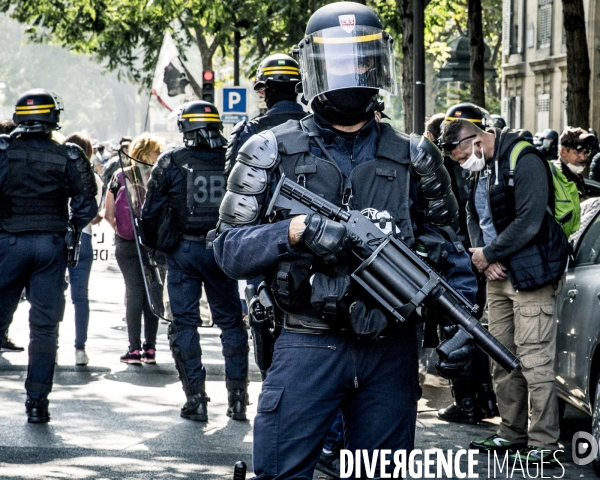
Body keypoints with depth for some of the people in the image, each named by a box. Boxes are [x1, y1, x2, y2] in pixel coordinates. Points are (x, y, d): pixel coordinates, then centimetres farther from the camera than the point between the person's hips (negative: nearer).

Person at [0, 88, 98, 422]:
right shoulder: (68, 157, -2)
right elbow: (87, 206, -4)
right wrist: (69, 232, 10)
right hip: (52, 245, 1)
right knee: (45, 326, 6)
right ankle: (38, 401, 6)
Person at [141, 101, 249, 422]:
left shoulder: (171, 163, -4)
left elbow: (150, 212, -2)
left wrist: (155, 245, 13)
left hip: (183, 250, -2)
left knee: (184, 323, 4)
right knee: (231, 321, 11)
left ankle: (196, 400, 0)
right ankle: (237, 398, 7)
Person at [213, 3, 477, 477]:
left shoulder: (411, 157, 8)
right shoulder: (273, 151, 2)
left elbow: (446, 247, 12)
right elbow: (229, 249, -1)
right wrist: (296, 231, -17)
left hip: (392, 350, 2)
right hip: (308, 347, -2)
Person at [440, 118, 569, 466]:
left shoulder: (524, 160, -15)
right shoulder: (482, 170, 13)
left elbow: (529, 221, -20)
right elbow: (474, 216, 18)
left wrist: (489, 254, -11)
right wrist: (481, 252, -2)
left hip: (530, 274, -9)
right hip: (498, 274, 9)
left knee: (534, 360, -11)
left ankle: (545, 445, -9)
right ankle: (513, 434, 19)